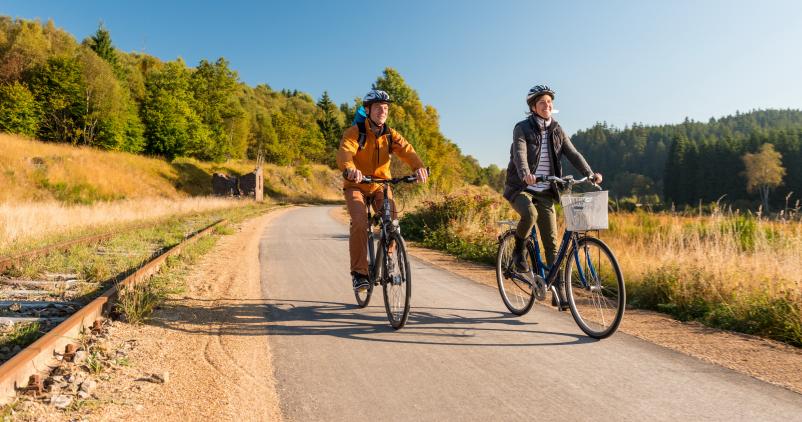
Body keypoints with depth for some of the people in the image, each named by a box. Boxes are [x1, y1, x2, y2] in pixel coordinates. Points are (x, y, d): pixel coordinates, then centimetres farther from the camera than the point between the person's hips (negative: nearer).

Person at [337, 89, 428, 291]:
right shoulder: (355, 132, -12)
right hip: (356, 185, -3)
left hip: (380, 185, 3)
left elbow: (407, 150, -19)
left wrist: (419, 167, -41)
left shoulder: (391, 135, -2)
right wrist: (349, 169, -55)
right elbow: (344, 151, -31)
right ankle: (359, 272, -15)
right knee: (360, 222, -26)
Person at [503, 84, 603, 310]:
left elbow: (573, 154, -2)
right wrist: (525, 174, -45)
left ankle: (559, 291, 5)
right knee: (529, 214, -37)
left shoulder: (557, 131, 8)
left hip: (545, 192, 4)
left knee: (552, 242, -1)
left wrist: (590, 173, -20)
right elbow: (520, 154, -24)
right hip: (521, 188, -4)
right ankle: (519, 252, -8)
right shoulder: (522, 128, -6)